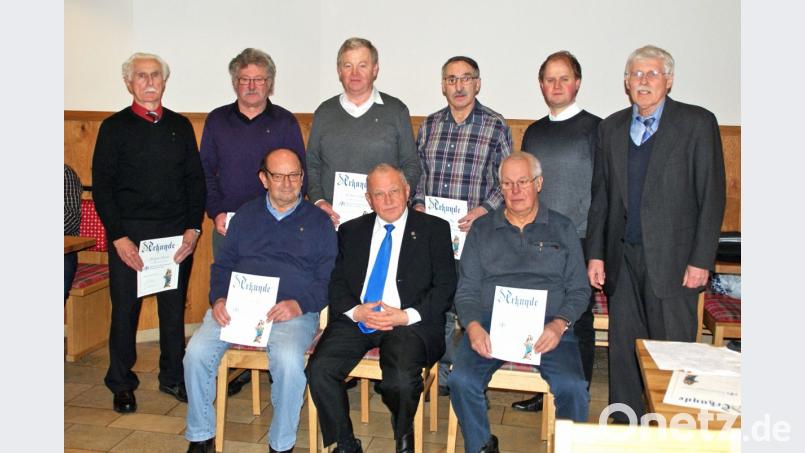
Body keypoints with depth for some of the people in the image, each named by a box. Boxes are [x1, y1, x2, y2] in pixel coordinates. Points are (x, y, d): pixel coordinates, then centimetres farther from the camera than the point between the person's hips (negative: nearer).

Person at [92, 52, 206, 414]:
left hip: (177, 234, 2)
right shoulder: (114, 127, 2)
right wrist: (119, 237, -9)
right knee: (125, 310, 5)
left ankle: (173, 378, 24)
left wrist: (193, 228, -2)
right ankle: (121, 385, 21)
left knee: (174, 309, 8)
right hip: (128, 234, -2)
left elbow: (195, 179, 8)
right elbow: (101, 186, -1)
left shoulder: (180, 126, 10)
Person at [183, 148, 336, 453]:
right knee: (197, 351, -21)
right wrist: (218, 299, -3)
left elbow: (327, 279, 3)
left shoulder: (318, 222, 11)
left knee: (289, 360, -32)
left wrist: (299, 304, -14)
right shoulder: (246, 215, 19)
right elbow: (222, 264, 17)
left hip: (293, 311, -3)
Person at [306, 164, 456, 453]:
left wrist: (407, 316, -12)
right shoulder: (351, 231, 17)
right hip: (355, 319, 3)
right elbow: (336, 283, 11)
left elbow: (445, 286, 1)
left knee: (403, 379, -29)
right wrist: (356, 311, -9)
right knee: (319, 369, -22)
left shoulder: (434, 229, 8)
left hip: (410, 323, -3)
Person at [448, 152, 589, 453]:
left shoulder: (562, 229, 14)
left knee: (573, 388, -26)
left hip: (547, 326, 0)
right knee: (461, 380, -25)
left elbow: (579, 290, 9)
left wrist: (559, 325, -11)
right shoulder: (482, 230, 15)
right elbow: (466, 290, 9)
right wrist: (473, 326, -11)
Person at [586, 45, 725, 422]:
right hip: (622, 257, 4)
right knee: (623, 350, 10)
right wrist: (595, 253, 5)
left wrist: (701, 260, -10)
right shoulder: (611, 128, 11)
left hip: (671, 259, -4)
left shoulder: (698, 123, -2)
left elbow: (712, 195, -5)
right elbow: (600, 196, 11)